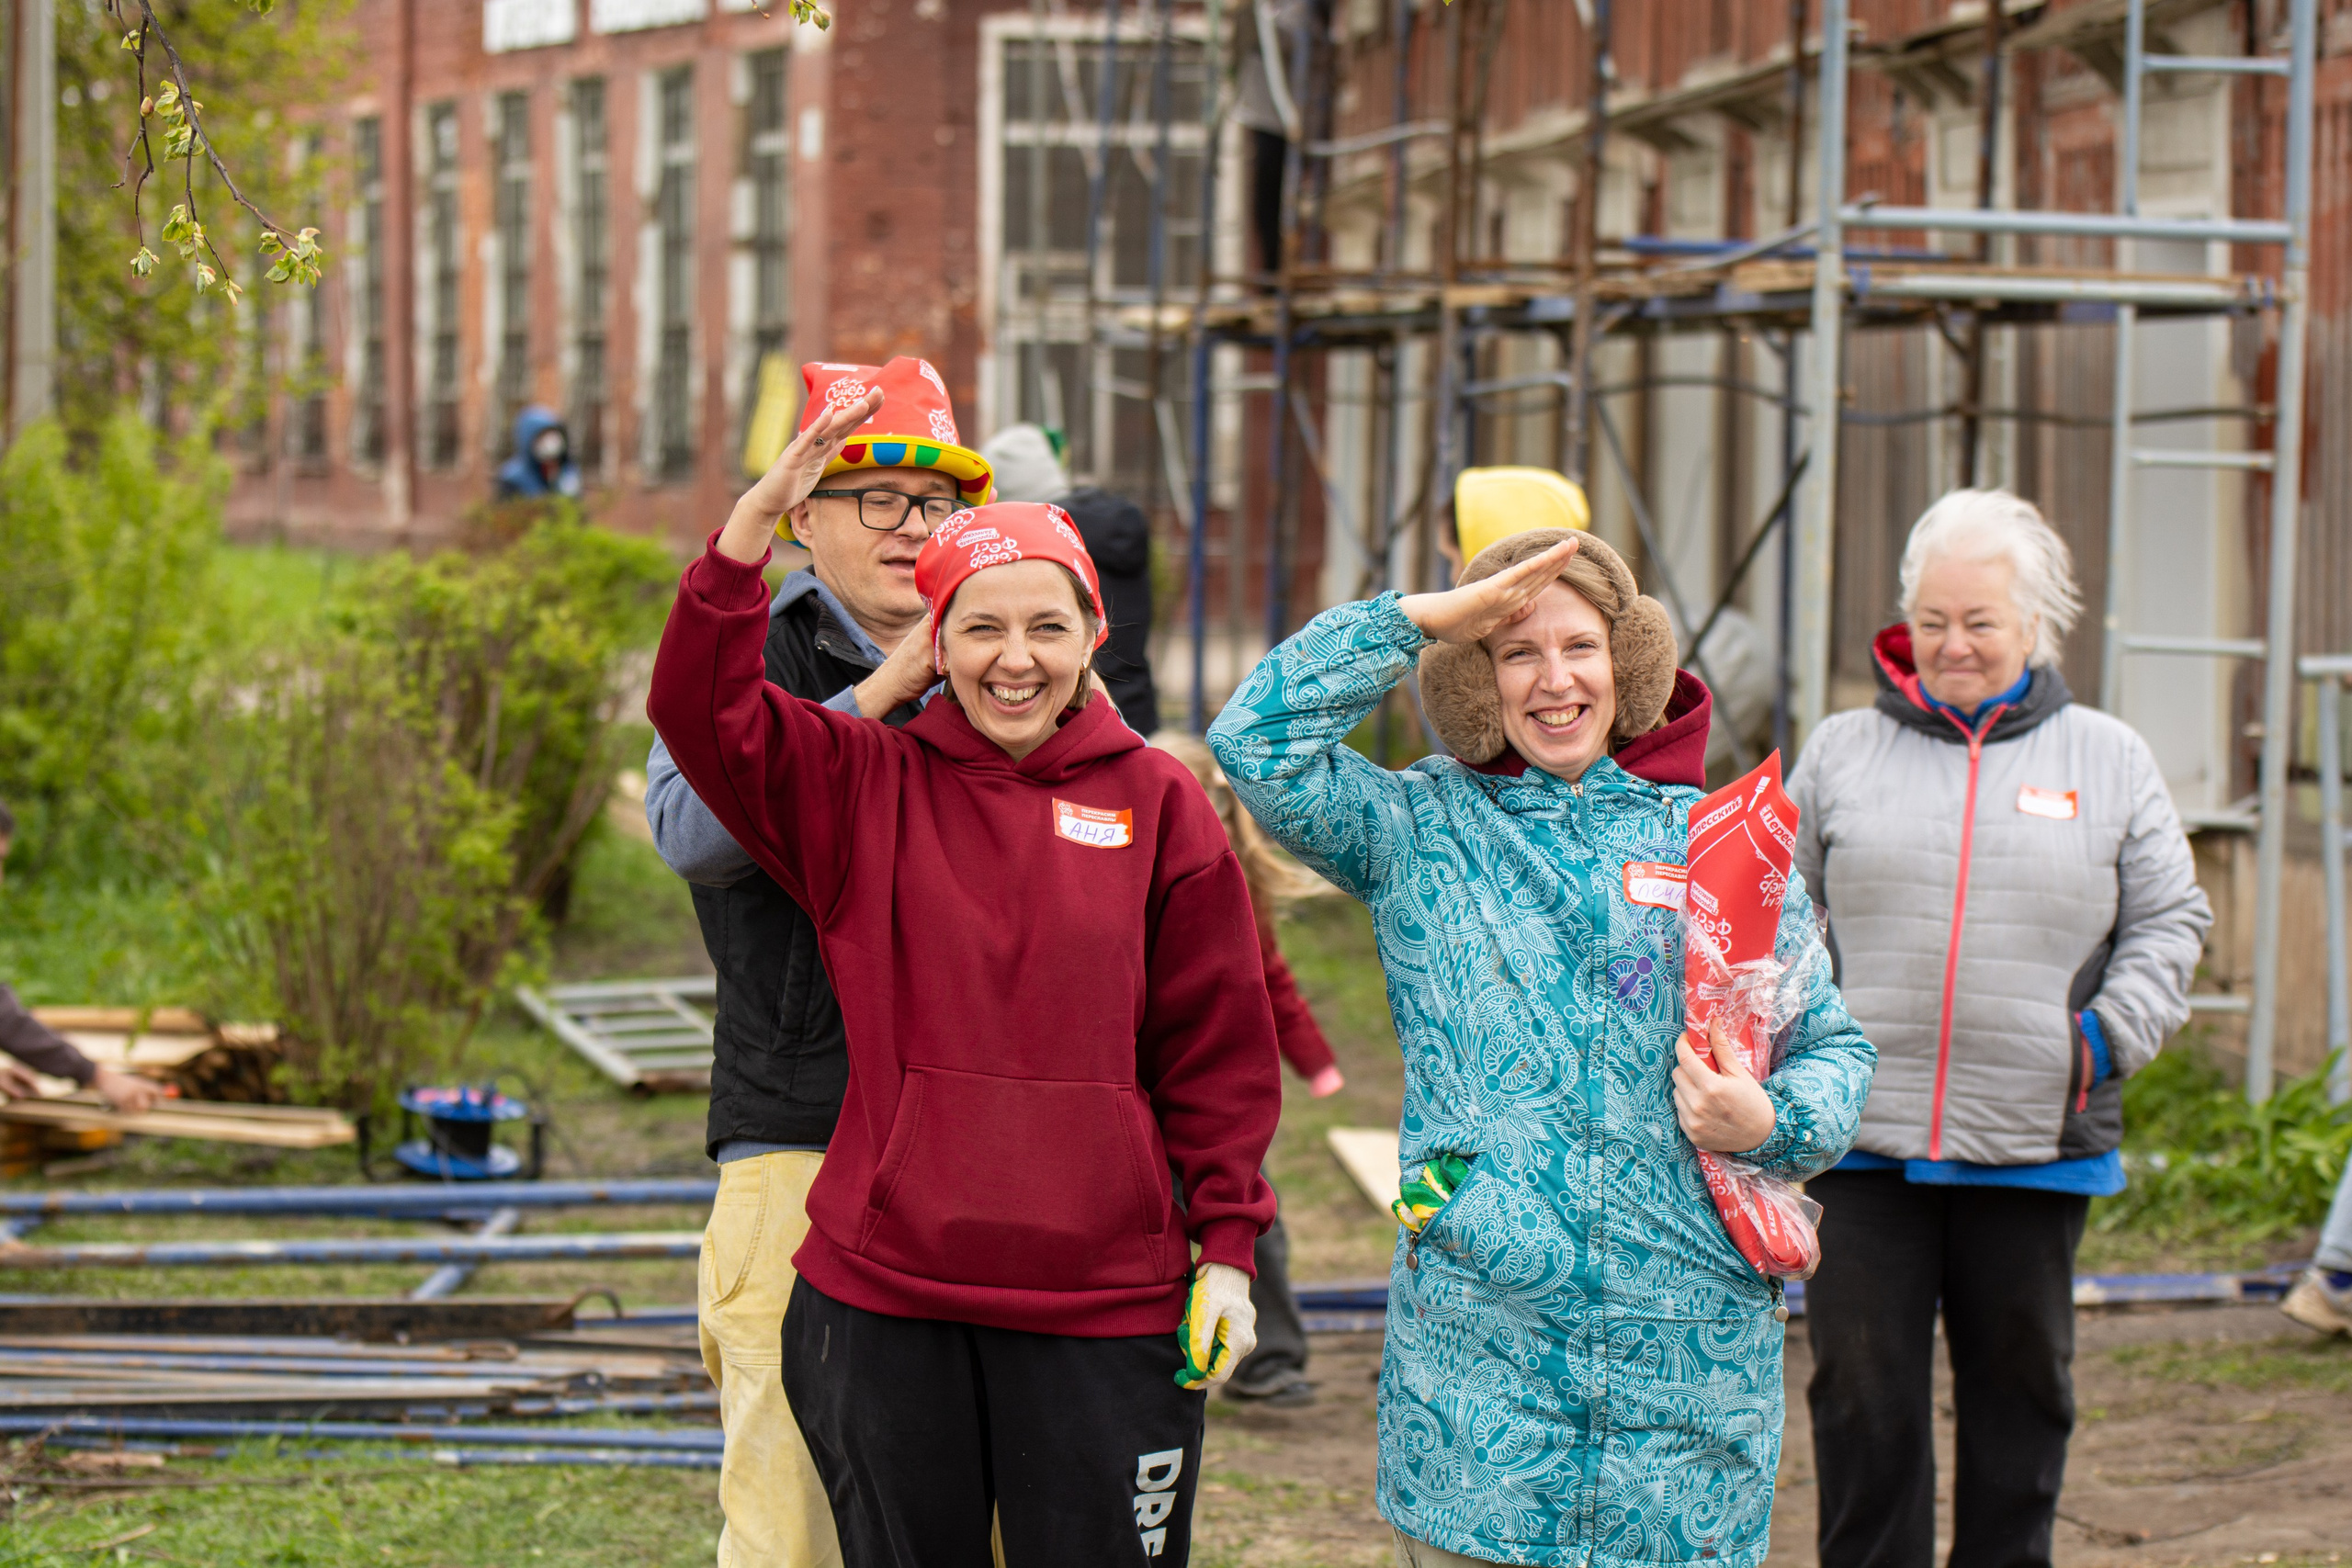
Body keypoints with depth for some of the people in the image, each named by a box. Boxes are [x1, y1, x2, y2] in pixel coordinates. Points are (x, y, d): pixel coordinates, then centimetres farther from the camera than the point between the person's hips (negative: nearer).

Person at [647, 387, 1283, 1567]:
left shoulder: (1156, 804, 4)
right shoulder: (863, 787, 5)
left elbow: (1217, 1045, 6)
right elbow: (701, 708, -9)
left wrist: (1227, 1246, 3)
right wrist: (761, 513, -17)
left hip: (1103, 1309, -1)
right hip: (881, 1302, 1)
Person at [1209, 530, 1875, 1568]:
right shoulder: (1420, 829, 8)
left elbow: (1832, 1046, 12)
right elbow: (1258, 742, -6)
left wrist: (1768, 1123, -10)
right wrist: (1424, 617, -4)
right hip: (1471, 1336, 0)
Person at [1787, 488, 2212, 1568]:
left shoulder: (2108, 761, 8)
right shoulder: (1842, 752, 8)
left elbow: (2170, 920, 10)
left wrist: (2113, 1034, -5)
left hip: (2035, 1145, 0)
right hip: (1864, 1142, 0)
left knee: (2019, 1393, 10)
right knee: (1863, 1396, 0)